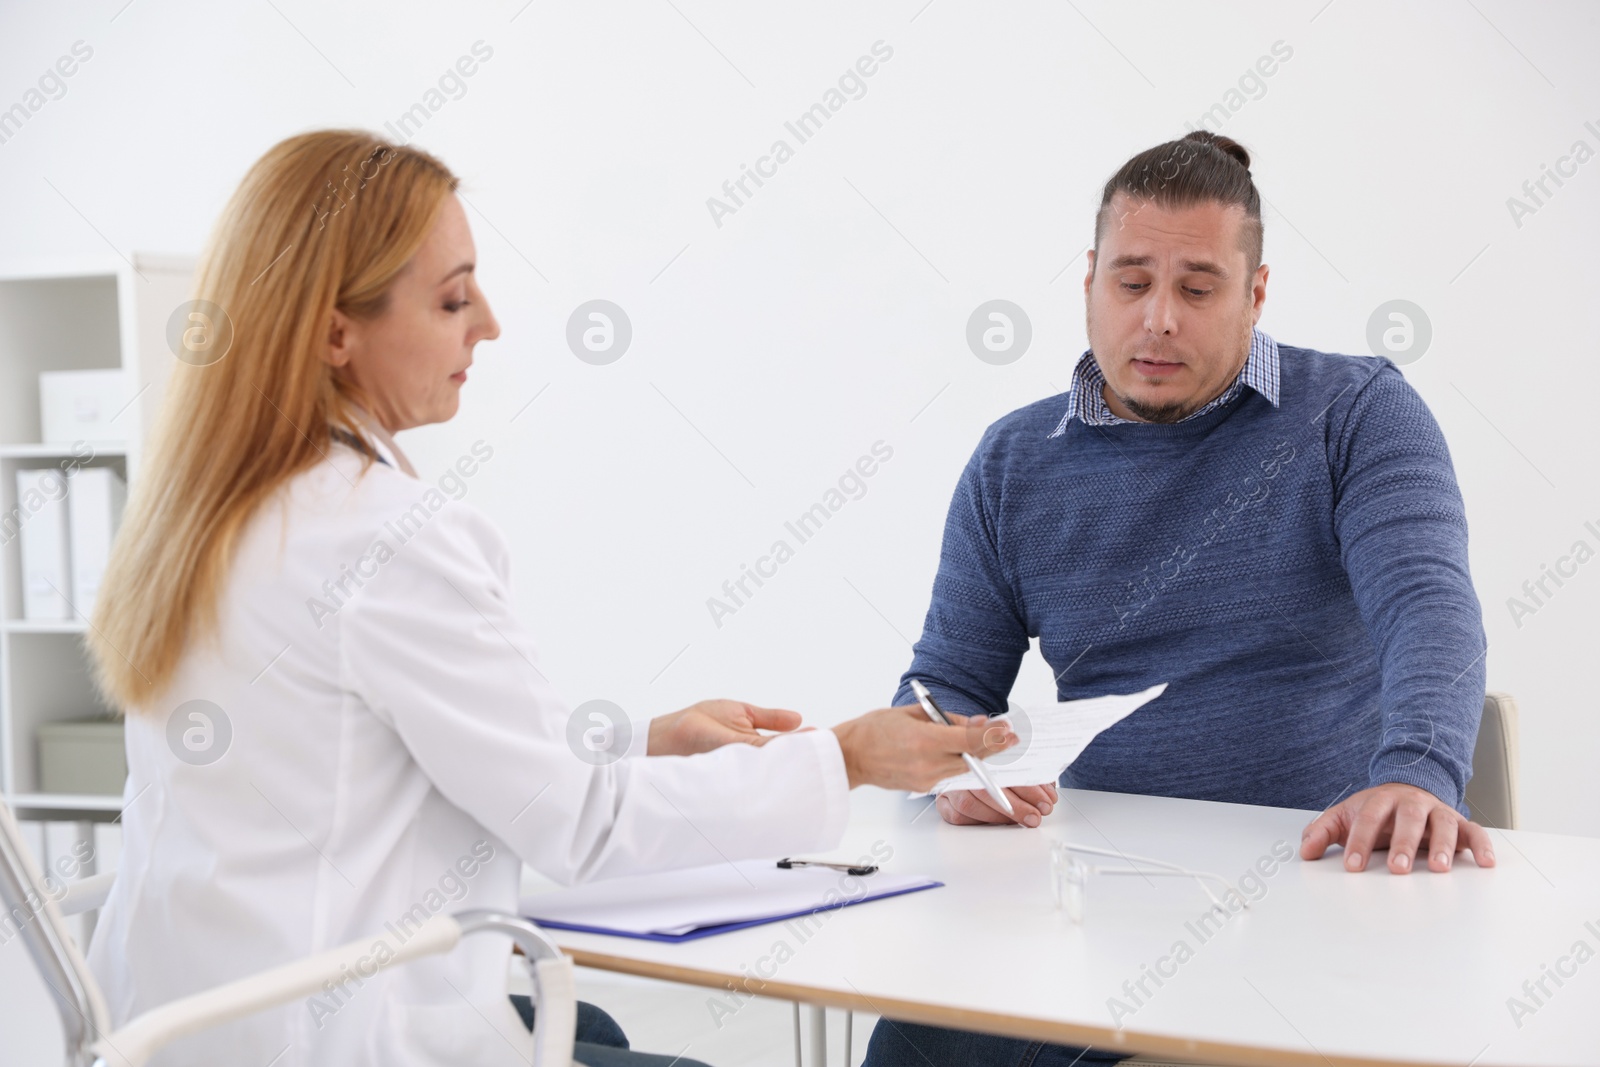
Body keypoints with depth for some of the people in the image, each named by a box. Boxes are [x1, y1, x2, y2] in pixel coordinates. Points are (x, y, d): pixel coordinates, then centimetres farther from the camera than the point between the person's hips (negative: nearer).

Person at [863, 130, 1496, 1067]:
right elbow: (944, 689, 13)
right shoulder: (1014, 461, 11)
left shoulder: (1360, 412, 1)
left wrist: (1417, 778, -35)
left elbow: (1427, 604, -14)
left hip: (1322, 875, -1)